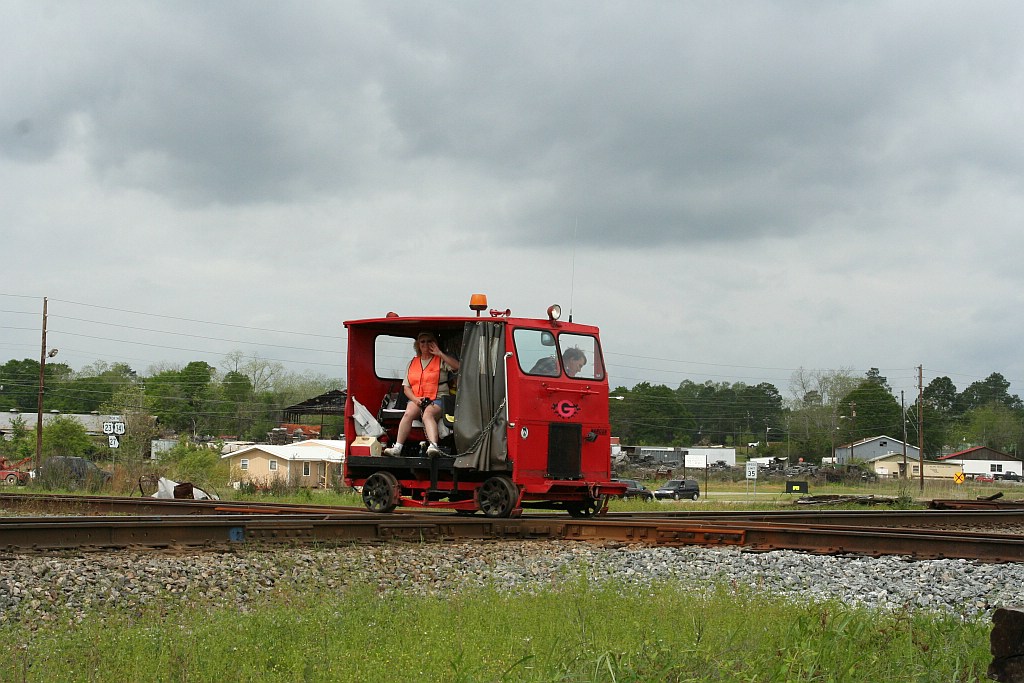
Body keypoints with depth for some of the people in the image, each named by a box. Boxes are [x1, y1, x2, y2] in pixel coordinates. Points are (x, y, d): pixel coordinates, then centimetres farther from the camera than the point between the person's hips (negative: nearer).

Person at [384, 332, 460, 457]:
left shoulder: (441, 360, 11)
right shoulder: (413, 363, 20)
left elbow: (458, 366, -9)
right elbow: (406, 387, 16)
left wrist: (439, 353, -6)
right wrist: (415, 399, -6)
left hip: (437, 399, -3)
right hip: (416, 399, 3)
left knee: (428, 414, -36)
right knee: (409, 413, -30)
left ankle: (433, 446, -57)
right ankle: (397, 447, -38)